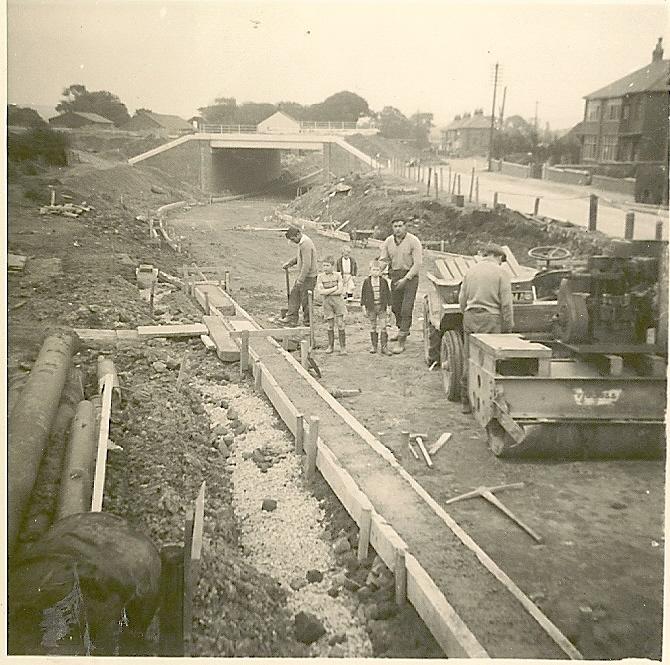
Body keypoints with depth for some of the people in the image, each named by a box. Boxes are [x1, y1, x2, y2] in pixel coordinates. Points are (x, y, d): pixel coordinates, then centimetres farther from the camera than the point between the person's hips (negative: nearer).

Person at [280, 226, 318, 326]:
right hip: (302, 275, 10)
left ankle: (307, 322, 13)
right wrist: (289, 263, 14)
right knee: (294, 295, 12)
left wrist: (300, 279, -24)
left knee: (305, 300, 0)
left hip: (308, 277, -10)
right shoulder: (302, 242, 10)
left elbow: (307, 264, -26)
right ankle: (291, 319, 16)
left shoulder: (306, 244, -22)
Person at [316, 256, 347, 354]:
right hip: (326, 302, 1)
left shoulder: (337, 275, -2)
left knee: (340, 325, -5)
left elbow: (340, 291, -11)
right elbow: (320, 291, -11)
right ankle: (330, 346, 21)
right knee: (330, 325, 7)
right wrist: (334, 288, -11)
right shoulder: (320, 277, 0)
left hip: (337, 301, -1)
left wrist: (327, 292, -11)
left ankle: (343, 347, 0)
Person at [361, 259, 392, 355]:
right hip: (371, 307, 0)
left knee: (383, 327, -3)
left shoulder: (384, 281, -1)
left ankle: (384, 347, 2)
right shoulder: (366, 281, -2)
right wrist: (363, 306, 0)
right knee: (372, 327, 9)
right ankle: (373, 346, 19)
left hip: (382, 306, 0)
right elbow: (363, 294, 3)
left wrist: (388, 306, 2)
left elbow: (388, 294, 5)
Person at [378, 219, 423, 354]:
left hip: (410, 276, -5)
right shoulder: (388, 242, 2)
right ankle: (403, 329, 43)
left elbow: (417, 264, -15)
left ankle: (401, 343, -8)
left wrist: (405, 279, -22)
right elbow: (383, 261, 4)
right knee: (395, 307, 15)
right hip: (395, 276, 5)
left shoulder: (414, 241, -13)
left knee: (406, 309, -11)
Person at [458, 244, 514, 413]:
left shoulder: (471, 270, 12)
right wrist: (508, 327, -1)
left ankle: (466, 402, 17)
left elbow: (462, 300, 13)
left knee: (469, 361, 10)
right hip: (491, 319, -5)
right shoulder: (501, 272, -4)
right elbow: (506, 303, -7)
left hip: (470, 318, 5)